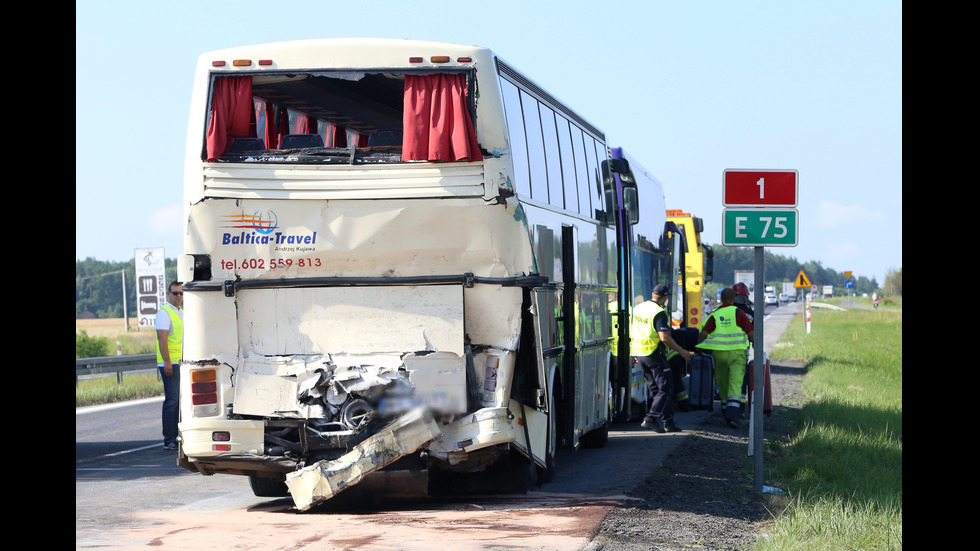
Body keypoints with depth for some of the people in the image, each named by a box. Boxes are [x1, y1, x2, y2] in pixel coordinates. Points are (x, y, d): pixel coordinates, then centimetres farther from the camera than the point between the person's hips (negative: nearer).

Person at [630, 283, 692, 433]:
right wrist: (681, 351, -13)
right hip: (654, 354, -8)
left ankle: (668, 422, 15)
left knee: (655, 389, 13)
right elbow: (664, 337, -23)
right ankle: (650, 418, -11)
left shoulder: (638, 308, 9)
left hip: (639, 353, 8)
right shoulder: (659, 313, -16)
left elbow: (631, 331, 18)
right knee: (665, 388, -2)